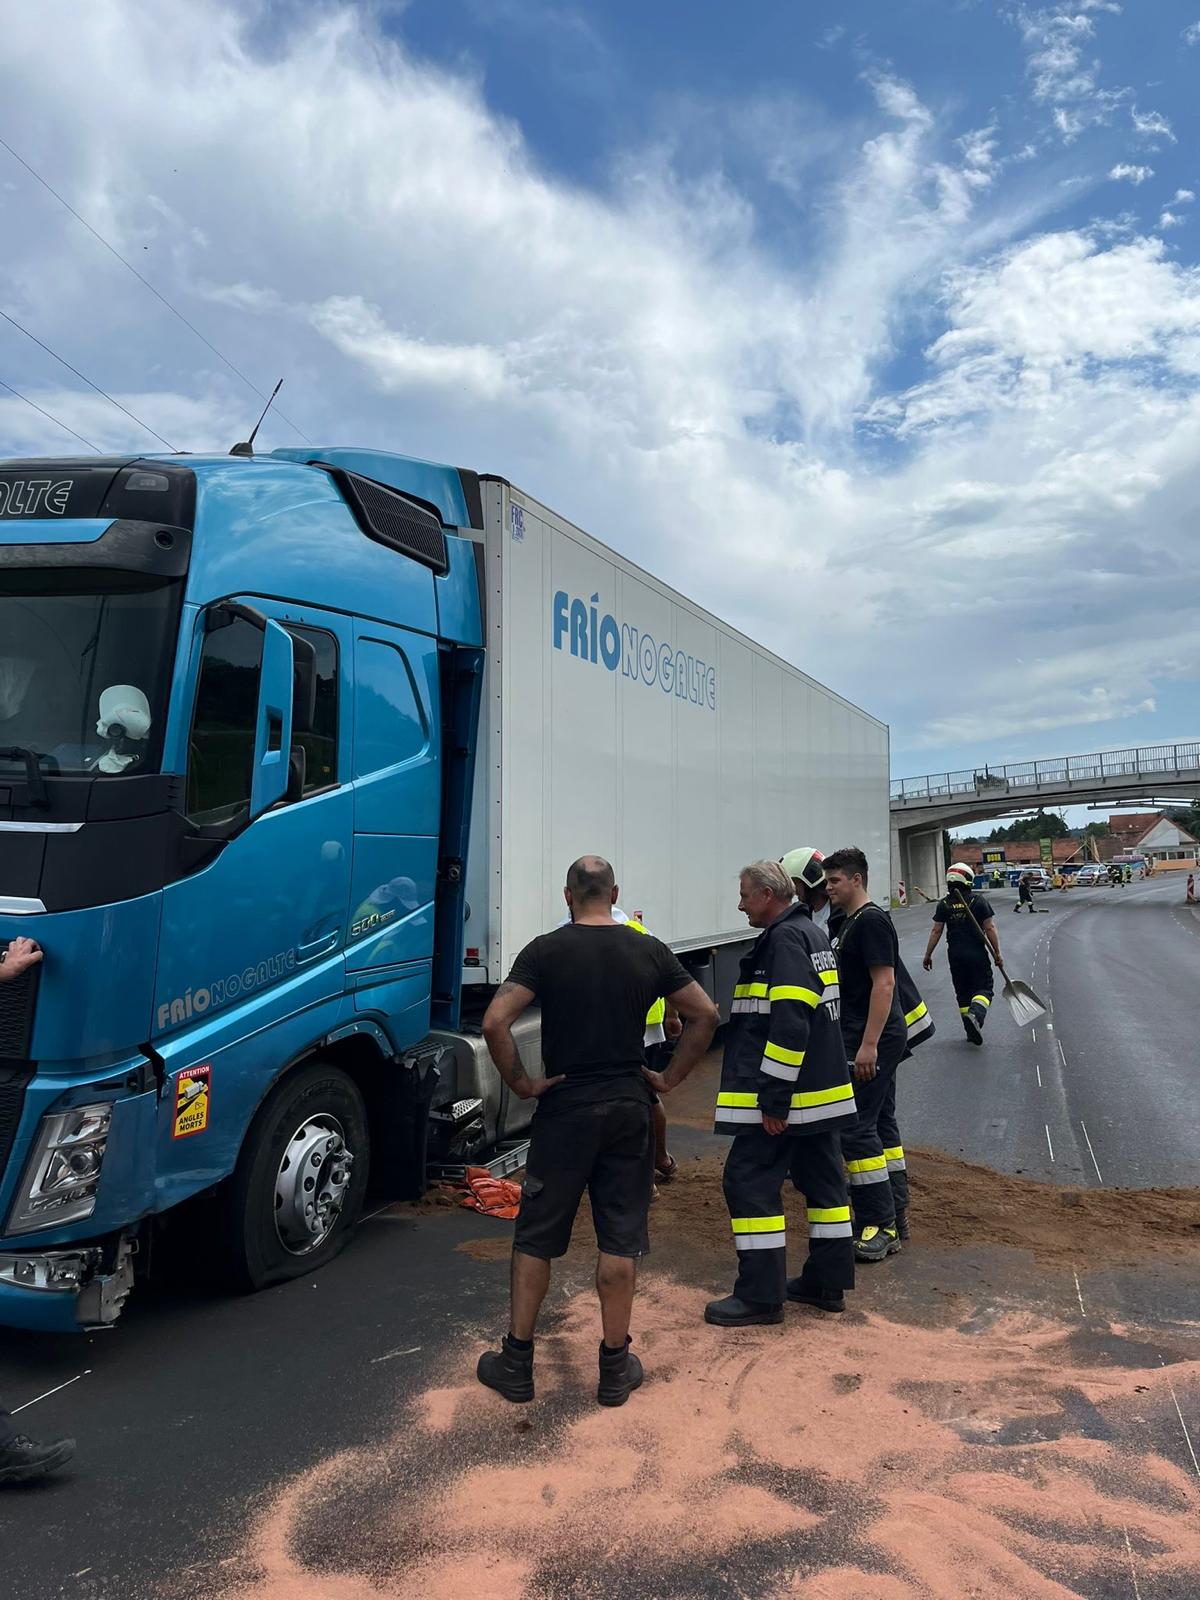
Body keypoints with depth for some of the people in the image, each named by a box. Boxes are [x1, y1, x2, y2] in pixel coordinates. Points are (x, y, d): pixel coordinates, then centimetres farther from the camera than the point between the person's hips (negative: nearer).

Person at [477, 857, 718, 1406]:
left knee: (536, 1238, 11)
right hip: (630, 1109, 2)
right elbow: (705, 1016, 1)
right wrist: (670, 1078, 5)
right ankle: (615, 1368, 19)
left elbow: (494, 1022, -17)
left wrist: (521, 1083, -7)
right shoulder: (649, 951, 0)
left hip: (564, 1109, -2)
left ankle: (516, 1363, 20)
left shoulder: (545, 950, -7)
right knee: (621, 1241, 10)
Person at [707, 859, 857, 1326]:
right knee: (823, 1180, 15)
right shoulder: (812, 933, 15)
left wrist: (773, 1097, -24)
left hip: (784, 1094, -10)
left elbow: (789, 1024, -26)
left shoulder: (785, 938, -17)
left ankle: (760, 1295, 3)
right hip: (822, 1089, 11)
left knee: (750, 1183, -3)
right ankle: (828, 1282, 26)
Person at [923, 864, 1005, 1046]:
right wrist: (997, 954, 1)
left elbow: (936, 931, -2)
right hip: (977, 954, -2)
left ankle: (972, 1031, 15)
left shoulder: (944, 904, -1)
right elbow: (989, 929, -7)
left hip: (956, 956, 3)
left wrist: (928, 955, 6)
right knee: (984, 988, 5)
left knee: (963, 992, 13)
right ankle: (976, 1013, -25)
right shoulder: (979, 901, -6)